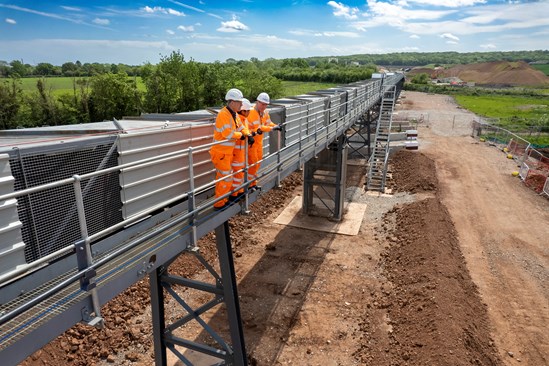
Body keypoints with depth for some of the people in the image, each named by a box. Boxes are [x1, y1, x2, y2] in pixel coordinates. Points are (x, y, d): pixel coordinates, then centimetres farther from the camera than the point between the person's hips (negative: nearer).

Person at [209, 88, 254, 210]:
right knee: (226, 178, -5)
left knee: (222, 176, 19)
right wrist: (240, 135, -11)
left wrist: (248, 135, -5)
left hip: (228, 151, 9)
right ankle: (219, 204, 6)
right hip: (220, 152, -9)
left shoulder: (234, 114, 10)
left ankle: (221, 200, 33)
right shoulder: (223, 114, -20)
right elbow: (227, 133, -27)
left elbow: (240, 128, 14)